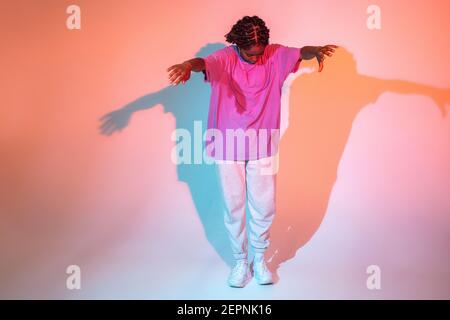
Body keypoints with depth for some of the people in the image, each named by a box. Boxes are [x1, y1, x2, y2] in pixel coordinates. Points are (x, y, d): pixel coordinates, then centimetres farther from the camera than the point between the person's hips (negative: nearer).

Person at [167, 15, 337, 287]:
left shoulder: (275, 55, -3)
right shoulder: (225, 58, -10)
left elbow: (301, 52, -19)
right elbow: (205, 63, -30)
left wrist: (316, 51, -43)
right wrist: (189, 64, -55)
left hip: (263, 147, 2)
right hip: (229, 147, -1)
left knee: (264, 207, 9)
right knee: (234, 208, 8)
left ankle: (260, 258, 32)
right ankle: (240, 261, 28)